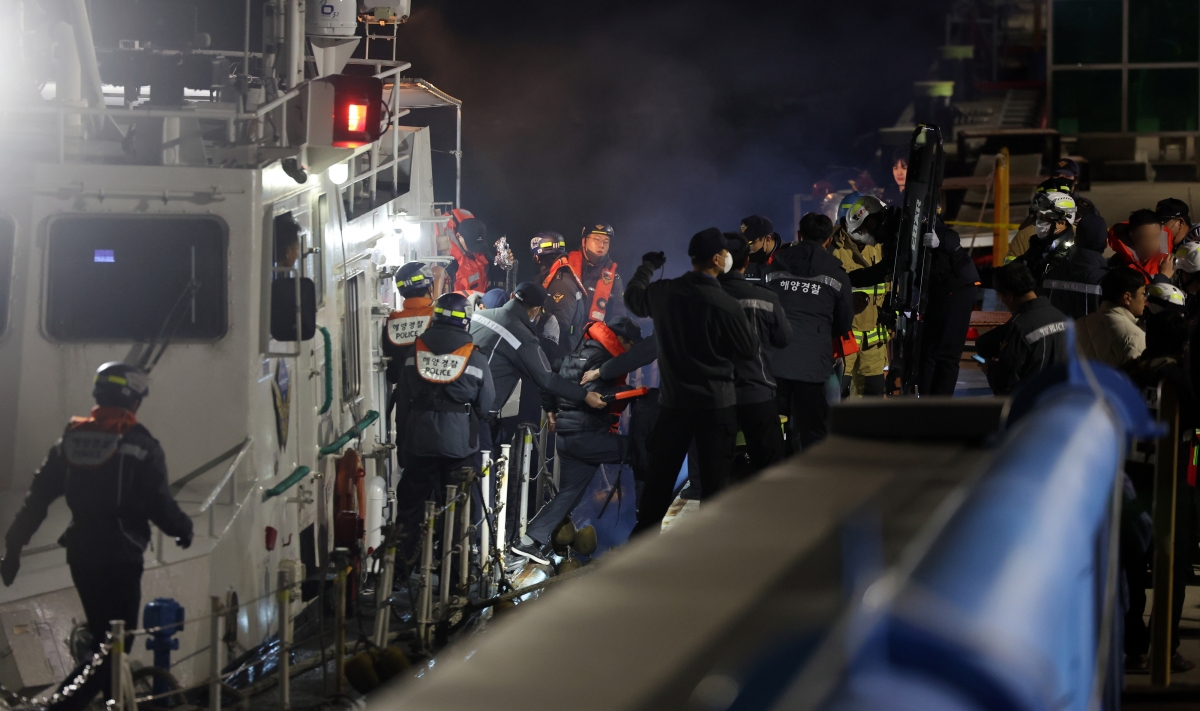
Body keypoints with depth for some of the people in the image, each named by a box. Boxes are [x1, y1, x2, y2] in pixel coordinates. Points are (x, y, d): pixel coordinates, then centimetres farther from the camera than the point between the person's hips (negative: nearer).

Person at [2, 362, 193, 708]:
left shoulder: (71, 438, 5)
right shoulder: (139, 445, -10)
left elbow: (37, 496, 5)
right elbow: (159, 503, -12)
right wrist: (182, 529, 9)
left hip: (80, 553, 6)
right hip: (121, 555, -6)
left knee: (102, 636, 22)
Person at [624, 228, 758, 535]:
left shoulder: (663, 293, -5)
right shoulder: (726, 305, -18)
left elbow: (633, 297, 17)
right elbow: (749, 349, -6)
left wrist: (647, 266, 35)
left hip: (674, 402, 4)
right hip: (717, 404, -4)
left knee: (660, 478, 12)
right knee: (714, 481, 3)